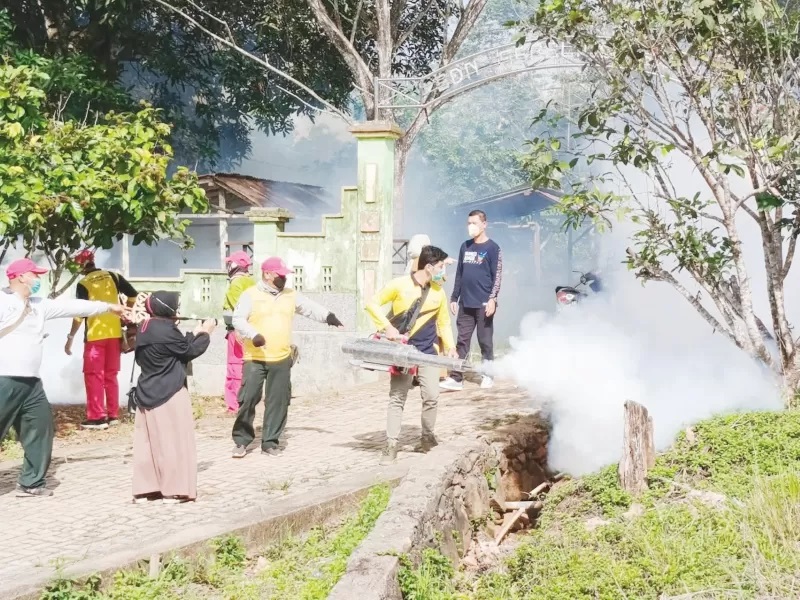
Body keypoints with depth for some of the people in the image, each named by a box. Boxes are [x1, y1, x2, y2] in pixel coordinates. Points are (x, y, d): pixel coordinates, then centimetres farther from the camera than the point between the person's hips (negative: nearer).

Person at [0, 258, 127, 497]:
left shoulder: (39, 305, 16)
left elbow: (71, 307, 20)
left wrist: (108, 307, 22)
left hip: (31, 383, 9)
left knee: (40, 428, 10)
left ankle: (30, 483, 19)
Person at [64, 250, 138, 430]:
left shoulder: (83, 284, -6)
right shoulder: (113, 277, 5)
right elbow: (134, 295, 2)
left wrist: (70, 337, -4)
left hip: (95, 335, -5)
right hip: (115, 333, 5)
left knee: (93, 376, 1)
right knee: (111, 375, 13)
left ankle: (97, 417, -3)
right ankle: (113, 415, 15)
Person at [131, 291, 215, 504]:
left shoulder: (146, 328, 8)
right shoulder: (166, 331, -19)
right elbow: (189, 351, -7)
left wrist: (195, 333, 15)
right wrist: (205, 333, 6)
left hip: (147, 393, 8)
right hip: (169, 395, -8)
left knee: (147, 442, 10)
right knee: (173, 441, 0)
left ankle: (144, 489, 13)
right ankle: (174, 490, 3)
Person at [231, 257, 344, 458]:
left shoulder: (290, 295, 11)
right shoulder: (250, 295, -4)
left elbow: (309, 308, 15)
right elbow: (238, 320, -10)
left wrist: (328, 316, -3)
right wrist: (253, 335, -26)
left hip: (281, 359, 4)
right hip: (255, 359, -4)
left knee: (278, 401, 5)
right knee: (248, 399, -4)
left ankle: (270, 442, 14)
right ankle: (241, 441, 7)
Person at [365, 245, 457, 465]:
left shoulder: (439, 292, 4)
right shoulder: (400, 284, -9)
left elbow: (444, 323, 13)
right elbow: (372, 304, -4)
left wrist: (450, 346, -1)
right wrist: (387, 327, -14)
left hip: (427, 352, 3)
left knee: (432, 396, -4)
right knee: (397, 398, -2)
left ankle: (427, 436, 17)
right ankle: (391, 445, 2)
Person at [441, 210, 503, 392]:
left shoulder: (492, 248, -3)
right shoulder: (465, 247, 13)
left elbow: (497, 276, -7)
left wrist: (492, 299, -15)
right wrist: (454, 298, 14)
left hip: (483, 304, -5)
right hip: (465, 303, 5)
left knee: (485, 341, 3)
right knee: (462, 341, 2)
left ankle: (488, 376, 13)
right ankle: (456, 378, -1)